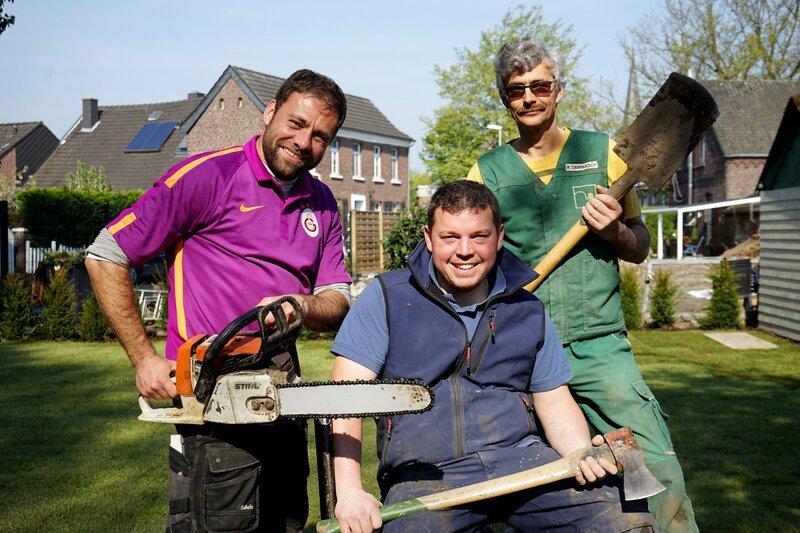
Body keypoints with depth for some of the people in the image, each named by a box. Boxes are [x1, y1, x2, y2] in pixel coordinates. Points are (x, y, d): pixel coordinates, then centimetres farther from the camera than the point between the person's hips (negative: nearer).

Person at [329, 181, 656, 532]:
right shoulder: (386, 298, 4)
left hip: (522, 459, 3)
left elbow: (554, 404, 17)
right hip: (425, 474, -3)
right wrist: (349, 492, -15)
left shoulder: (529, 312, 16)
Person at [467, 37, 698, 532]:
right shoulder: (487, 171, 9)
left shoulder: (603, 152, 9)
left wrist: (616, 231, -9)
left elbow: (641, 247, 13)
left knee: (658, 473, -11)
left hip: (598, 346, -1)